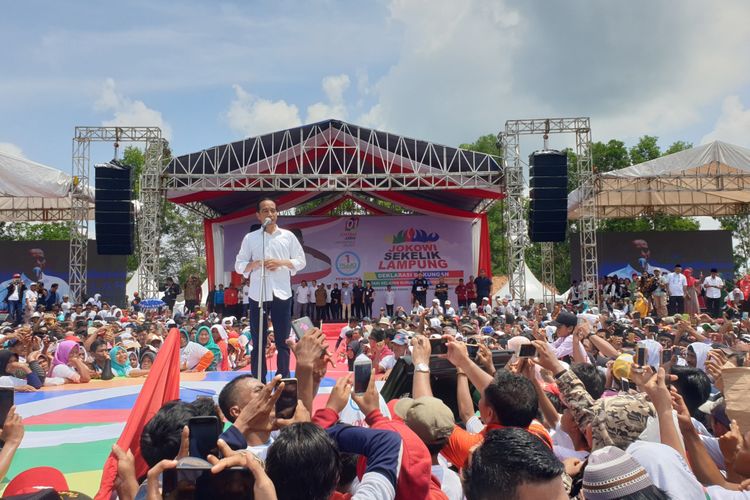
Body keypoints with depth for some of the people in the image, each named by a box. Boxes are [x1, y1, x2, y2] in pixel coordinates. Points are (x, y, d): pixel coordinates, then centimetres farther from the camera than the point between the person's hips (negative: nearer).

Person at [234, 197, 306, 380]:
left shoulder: (288, 236, 6)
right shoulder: (250, 238, 5)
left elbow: (301, 261, 7)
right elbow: (238, 266, 6)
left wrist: (281, 262, -9)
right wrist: (256, 263, -13)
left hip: (282, 294, 0)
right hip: (257, 295, 0)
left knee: (283, 341, 5)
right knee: (258, 342, 4)